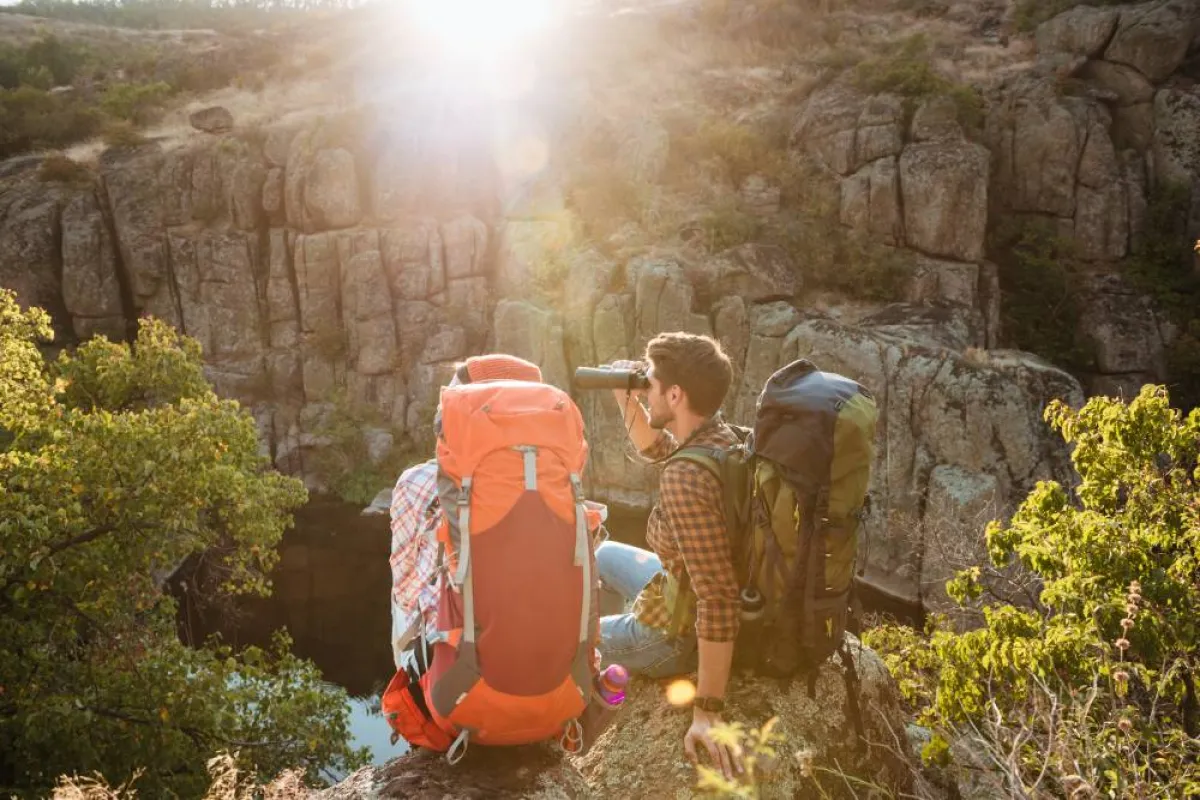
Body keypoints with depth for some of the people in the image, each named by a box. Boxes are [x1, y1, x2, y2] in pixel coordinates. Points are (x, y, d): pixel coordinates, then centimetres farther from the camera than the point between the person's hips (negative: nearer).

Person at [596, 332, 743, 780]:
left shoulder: (686, 479, -37)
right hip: (688, 590, 9)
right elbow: (654, 447, 15)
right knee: (603, 554, 29)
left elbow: (719, 601, -37)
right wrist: (625, 398, -2)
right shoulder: (722, 437, -8)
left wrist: (707, 710, -32)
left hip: (681, 634, -9)